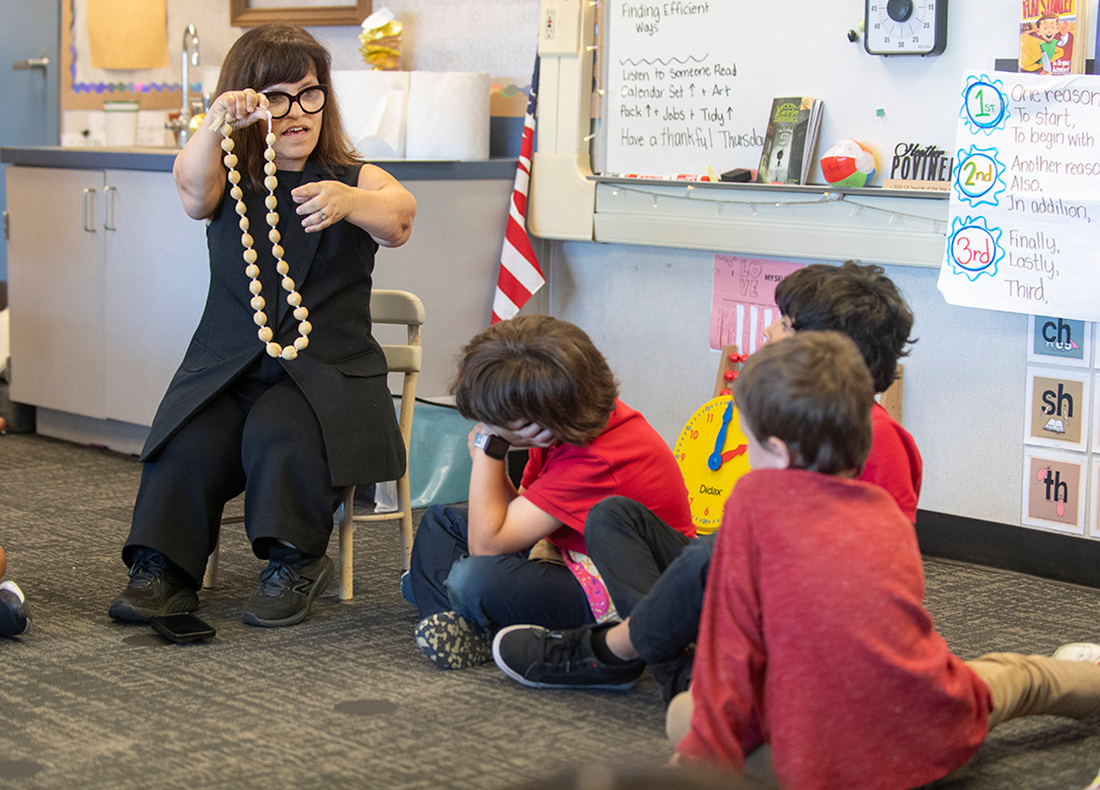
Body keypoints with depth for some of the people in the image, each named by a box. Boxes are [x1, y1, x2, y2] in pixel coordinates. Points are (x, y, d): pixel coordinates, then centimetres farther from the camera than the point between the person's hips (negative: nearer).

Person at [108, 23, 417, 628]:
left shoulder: (356, 179, 10)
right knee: (189, 443, -27)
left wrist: (347, 200, -38)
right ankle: (162, 570, -18)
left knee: (281, 435, -32)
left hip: (327, 369, -1)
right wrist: (215, 126, -37)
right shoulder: (229, 181, 12)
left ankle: (295, 563, -16)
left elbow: (398, 219, -14)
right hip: (225, 368, 1)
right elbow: (192, 186, -14)